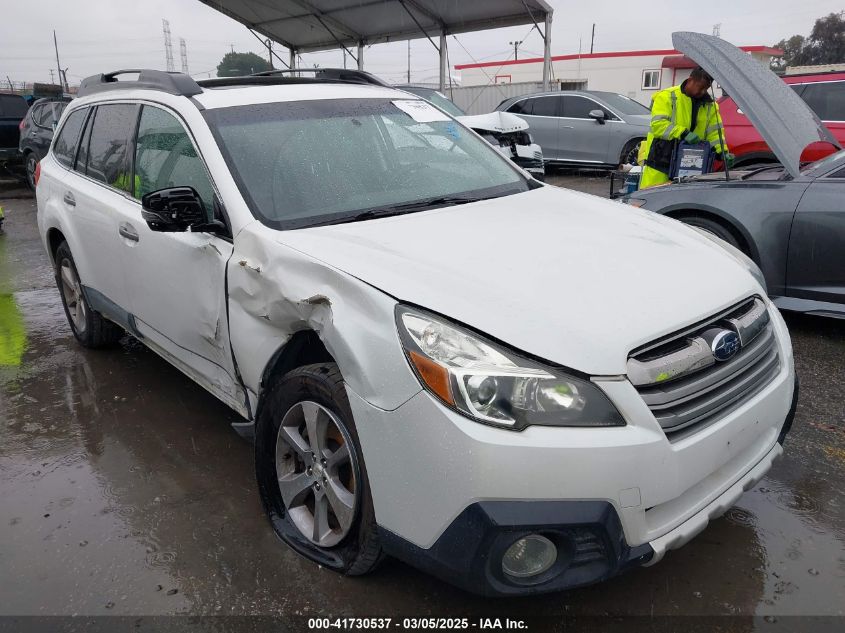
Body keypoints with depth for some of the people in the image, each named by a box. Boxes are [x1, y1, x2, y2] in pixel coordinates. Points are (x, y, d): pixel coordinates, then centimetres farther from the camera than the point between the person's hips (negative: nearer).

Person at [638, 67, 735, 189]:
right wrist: (683, 133, -24)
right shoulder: (667, 96, -4)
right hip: (659, 165, -5)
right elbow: (658, 124, -15)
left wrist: (722, 152, -7)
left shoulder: (710, 105, 14)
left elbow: (715, 132, 10)